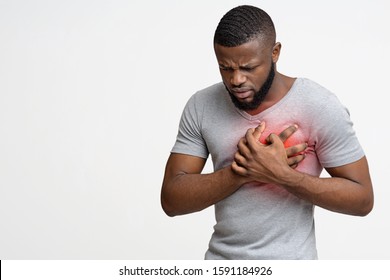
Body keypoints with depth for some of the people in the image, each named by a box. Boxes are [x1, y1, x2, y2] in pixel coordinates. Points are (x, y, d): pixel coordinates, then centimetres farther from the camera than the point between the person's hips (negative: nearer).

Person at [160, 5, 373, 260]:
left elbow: (362, 198, -12)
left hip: (289, 266, -3)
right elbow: (171, 199, -8)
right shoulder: (201, 106, -6)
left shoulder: (320, 107, -14)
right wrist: (243, 170, -22)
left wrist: (279, 174, -24)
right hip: (220, 258, 3)